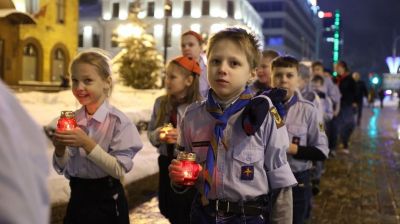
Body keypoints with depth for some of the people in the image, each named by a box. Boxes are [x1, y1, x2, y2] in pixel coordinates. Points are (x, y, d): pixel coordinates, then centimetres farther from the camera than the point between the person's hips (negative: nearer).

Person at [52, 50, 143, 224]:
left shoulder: (118, 121, -14)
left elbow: (120, 170, -19)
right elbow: (62, 169, 5)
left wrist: (87, 144, -25)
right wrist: (60, 149, -15)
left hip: (106, 202, -4)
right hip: (77, 199, 4)